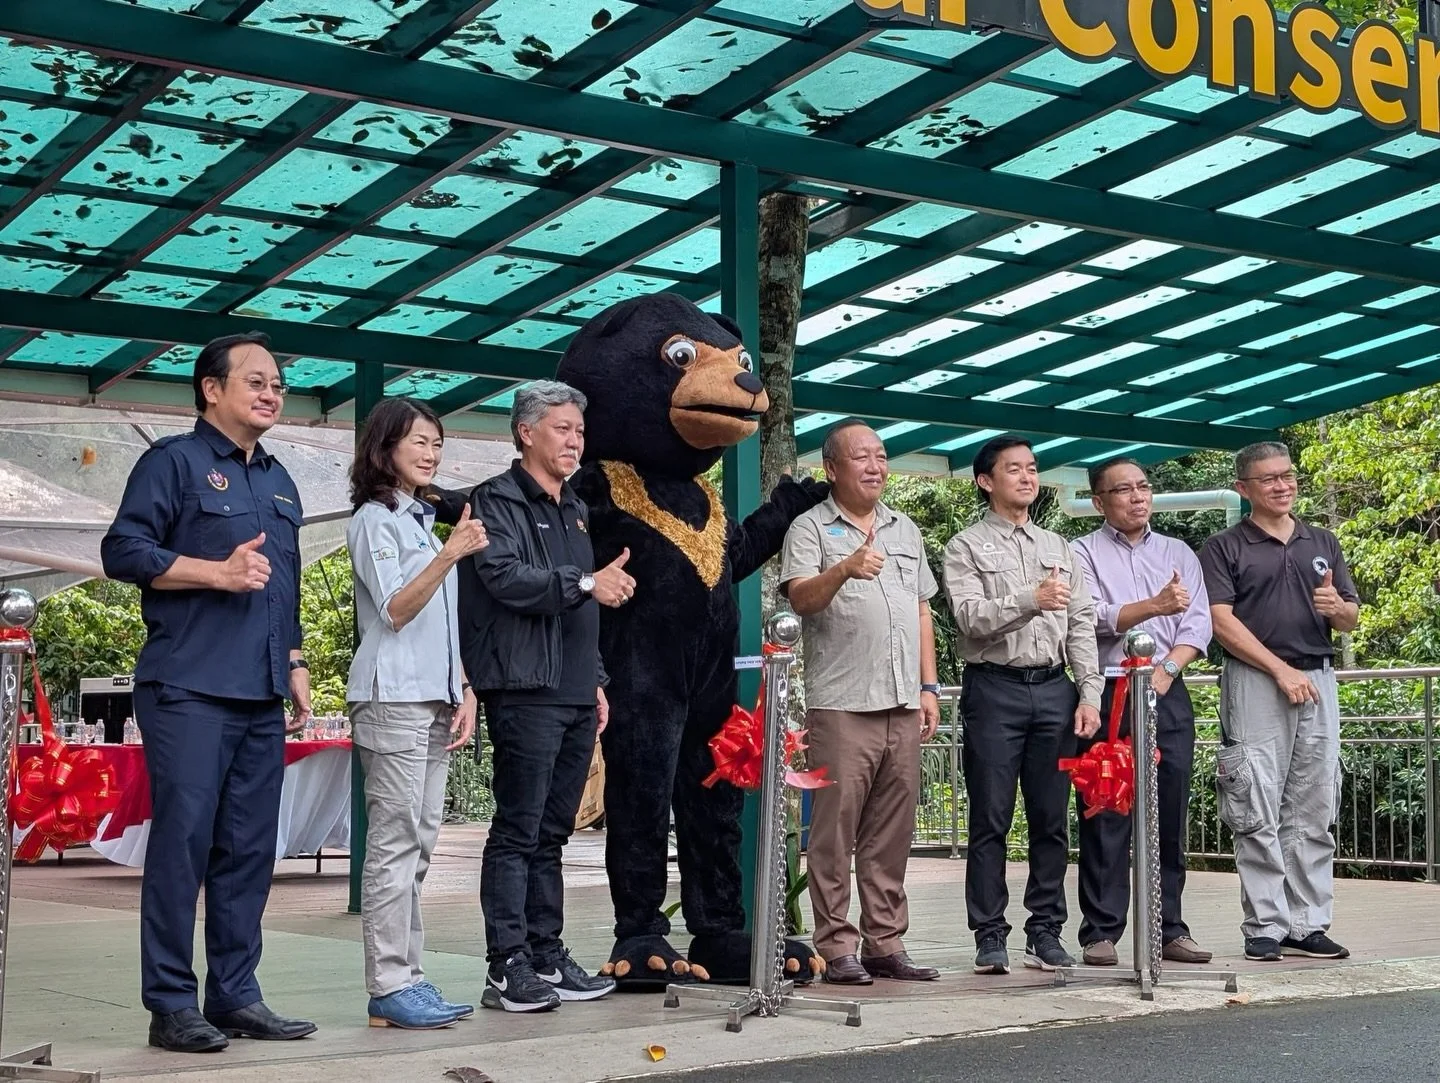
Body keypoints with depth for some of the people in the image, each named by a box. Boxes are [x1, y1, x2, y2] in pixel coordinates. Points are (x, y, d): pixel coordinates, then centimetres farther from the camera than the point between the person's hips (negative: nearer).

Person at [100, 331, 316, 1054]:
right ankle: (172, 1006, -3)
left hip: (262, 696, 7)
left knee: (249, 849, 6)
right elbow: (123, 550, -8)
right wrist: (220, 572, -15)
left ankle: (235, 996, 13)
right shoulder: (175, 461, 1)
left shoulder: (279, 482, 22)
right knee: (183, 840, -8)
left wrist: (295, 666, 19)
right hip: (189, 690, -7)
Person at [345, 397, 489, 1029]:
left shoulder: (423, 520, 21)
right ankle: (389, 989, -8)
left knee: (416, 845, 7)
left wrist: (465, 692, 12)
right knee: (394, 842, -9)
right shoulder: (375, 519, -3)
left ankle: (407, 979, 9)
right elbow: (396, 609, -13)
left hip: (435, 701, 8)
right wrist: (450, 555, -25)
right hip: (394, 699, -8)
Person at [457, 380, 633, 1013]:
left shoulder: (574, 511, 23)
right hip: (525, 692, -8)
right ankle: (508, 970, -6)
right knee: (518, 832, -8)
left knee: (551, 833, 11)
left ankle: (547, 958, 17)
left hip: (575, 697, 8)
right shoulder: (498, 502, -3)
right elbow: (506, 578, -19)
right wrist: (585, 582, -23)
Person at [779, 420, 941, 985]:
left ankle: (885, 943, 14)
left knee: (892, 834, 8)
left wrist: (929, 687, 14)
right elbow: (800, 599, -14)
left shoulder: (905, 530, 19)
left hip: (902, 705, 6)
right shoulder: (810, 529, 1)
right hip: (841, 705, -5)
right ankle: (836, 947, 0)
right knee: (835, 831, -5)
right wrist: (845, 569, -32)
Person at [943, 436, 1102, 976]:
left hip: (1054, 689, 4)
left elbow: (1081, 624, 13)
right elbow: (970, 617, -11)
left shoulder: (1058, 546, 18)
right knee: (991, 821, -2)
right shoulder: (966, 547, 4)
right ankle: (990, 937, 3)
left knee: (1052, 820, 5)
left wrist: (1090, 694, 4)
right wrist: (1031, 599, -25)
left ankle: (1046, 931, 12)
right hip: (994, 689, -4)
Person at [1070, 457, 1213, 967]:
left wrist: (1166, 668, -8)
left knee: (1170, 817, 4)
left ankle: (1169, 929, 10)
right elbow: (1094, 618, -10)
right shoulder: (1084, 553, 5)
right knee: (1105, 819, -4)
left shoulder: (1179, 554, 17)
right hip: (1108, 692, -4)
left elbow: (1198, 624, 7)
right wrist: (1156, 605, -20)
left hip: (1168, 693, 4)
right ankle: (1100, 932, 0)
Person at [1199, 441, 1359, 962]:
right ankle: (1265, 928, -2)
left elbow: (1351, 619, 19)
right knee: (1258, 814, -6)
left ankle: (1307, 924, 9)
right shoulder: (1223, 548, 3)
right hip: (1255, 683, -4)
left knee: (1313, 812, 4)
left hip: (1318, 682, 4)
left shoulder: (1322, 543, 18)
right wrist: (1281, 670, -12)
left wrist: (1335, 607, -6)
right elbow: (1223, 621, -6)